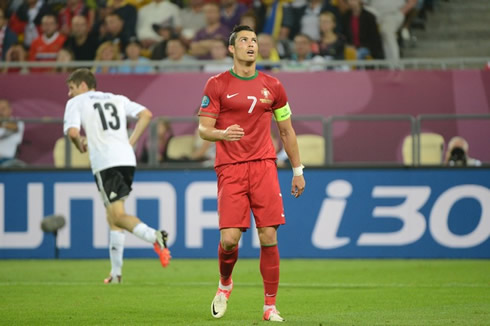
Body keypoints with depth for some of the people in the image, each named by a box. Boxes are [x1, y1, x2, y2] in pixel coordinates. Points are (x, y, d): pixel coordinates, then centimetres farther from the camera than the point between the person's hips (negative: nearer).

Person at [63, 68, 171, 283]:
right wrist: (131, 142, 15)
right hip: (127, 159, 6)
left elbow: (72, 131, -8)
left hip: (104, 163, -6)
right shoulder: (117, 99, 24)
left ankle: (154, 237, -36)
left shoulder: (76, 103, 9)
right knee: (113, 218, 14)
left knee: (118, 216, -9)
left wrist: (81, 147, 12)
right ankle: (116, 272, 12)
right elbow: (146, 114, 14)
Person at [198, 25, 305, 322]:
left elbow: (287, 131, 19)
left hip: (264, 166, 2)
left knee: (269, 237, -6)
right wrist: (222, 134, -23)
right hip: (230, 169, -2)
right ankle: (225, 284, 21)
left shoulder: (272, 86, 10)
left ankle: (270, 306, 4)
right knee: (229, 239, -11)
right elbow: (203, 130, -1)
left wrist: (298, 170, 18)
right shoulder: (217, 85, 2)